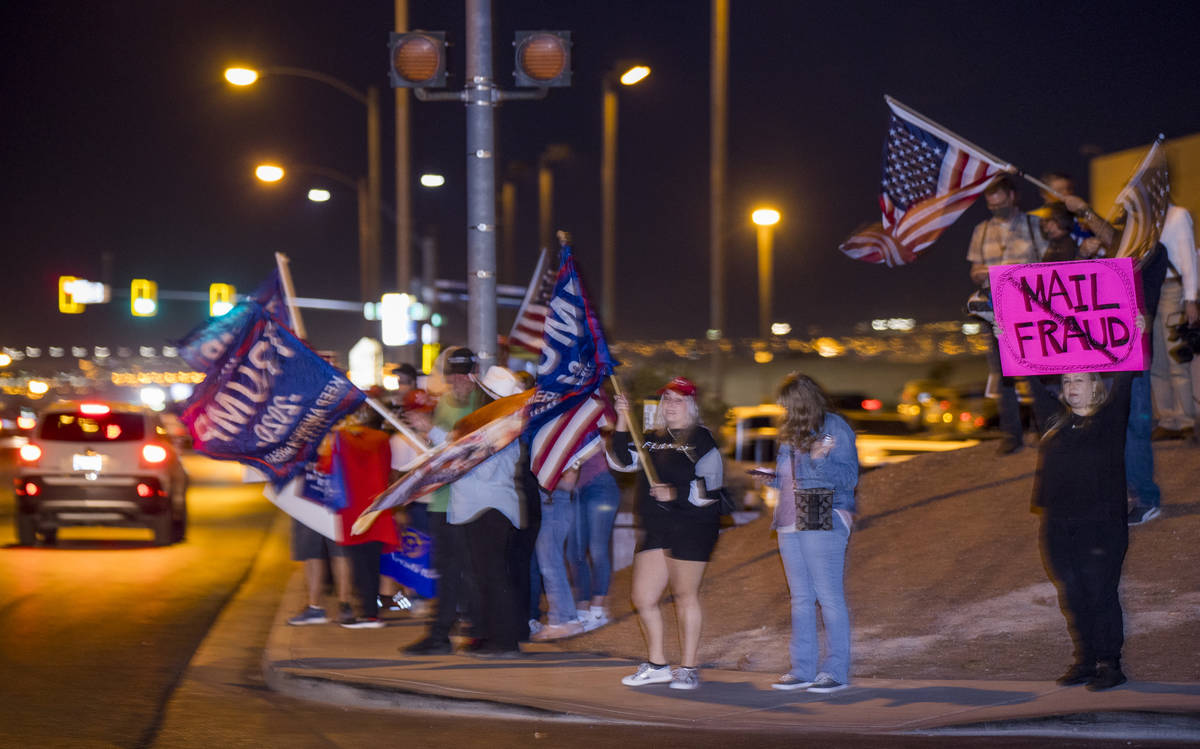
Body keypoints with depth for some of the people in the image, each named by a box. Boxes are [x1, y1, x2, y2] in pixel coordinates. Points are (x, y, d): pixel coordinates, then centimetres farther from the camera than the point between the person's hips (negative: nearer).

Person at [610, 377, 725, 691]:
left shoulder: (701, 439, -3)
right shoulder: (652, 439, 16)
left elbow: (711, 486, -10)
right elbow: (624, 460, 4)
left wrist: (676, 493, -19)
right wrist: (623, 421, -4)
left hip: (692, 525, -7)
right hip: (656, 527, 7)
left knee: (685, 594, -3)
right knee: (643, 597, 6)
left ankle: (689, 667, 6)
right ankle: (657, 664, 20)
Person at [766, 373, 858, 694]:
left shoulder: (835, 429, -5)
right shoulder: (791, 433, 17)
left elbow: (849, 478, -11)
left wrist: (819, 460, -24)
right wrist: (770, 477, 9)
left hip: (823, 523, -8)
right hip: (790, 523, 8)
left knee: (829, 596, -6)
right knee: (801, 598, 9)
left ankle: (836, 670, -3)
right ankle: (802, 668, 13)